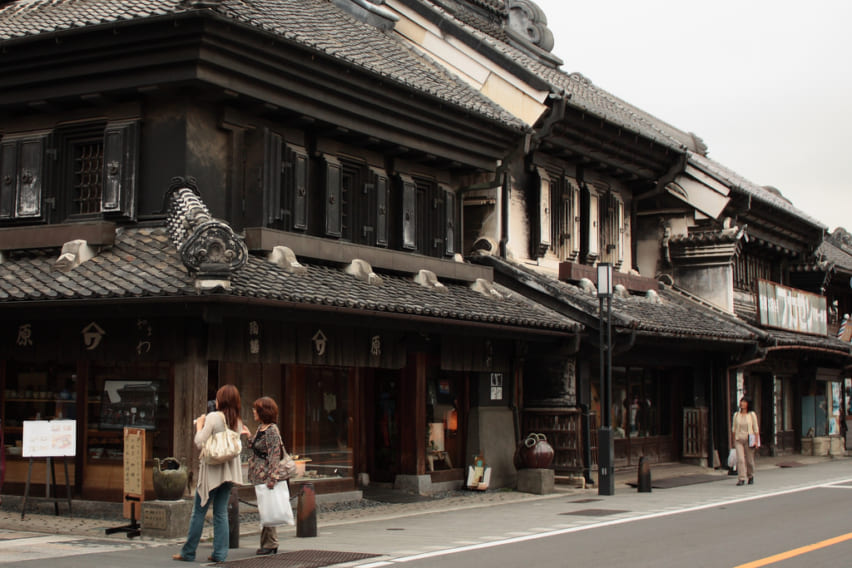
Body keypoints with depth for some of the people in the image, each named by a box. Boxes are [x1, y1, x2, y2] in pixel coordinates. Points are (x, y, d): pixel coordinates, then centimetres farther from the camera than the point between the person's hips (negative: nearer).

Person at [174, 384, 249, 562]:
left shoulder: (213, 417, -12)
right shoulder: (237, 422, 7)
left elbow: (199, 443, -14)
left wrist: (199, 426, 1)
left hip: (211, 471, -6)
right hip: (229, 472, 6)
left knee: (199, 512, 3)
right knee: (221, 513, 9)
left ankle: (188, 552, 8)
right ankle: (220, 553, 6)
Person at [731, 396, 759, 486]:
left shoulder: (752, 415, 1)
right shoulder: (736, 415, 7)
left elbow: (756, 429, 1)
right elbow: (734, 429, 13)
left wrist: (756, 441, -6)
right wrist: (733, 441, 11)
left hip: (749, 440, -1)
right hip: (739, 440, 1)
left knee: (749, 460, 5)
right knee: (740, 459, -12)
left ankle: (751, 476, 29)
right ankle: (741, 479, -14)